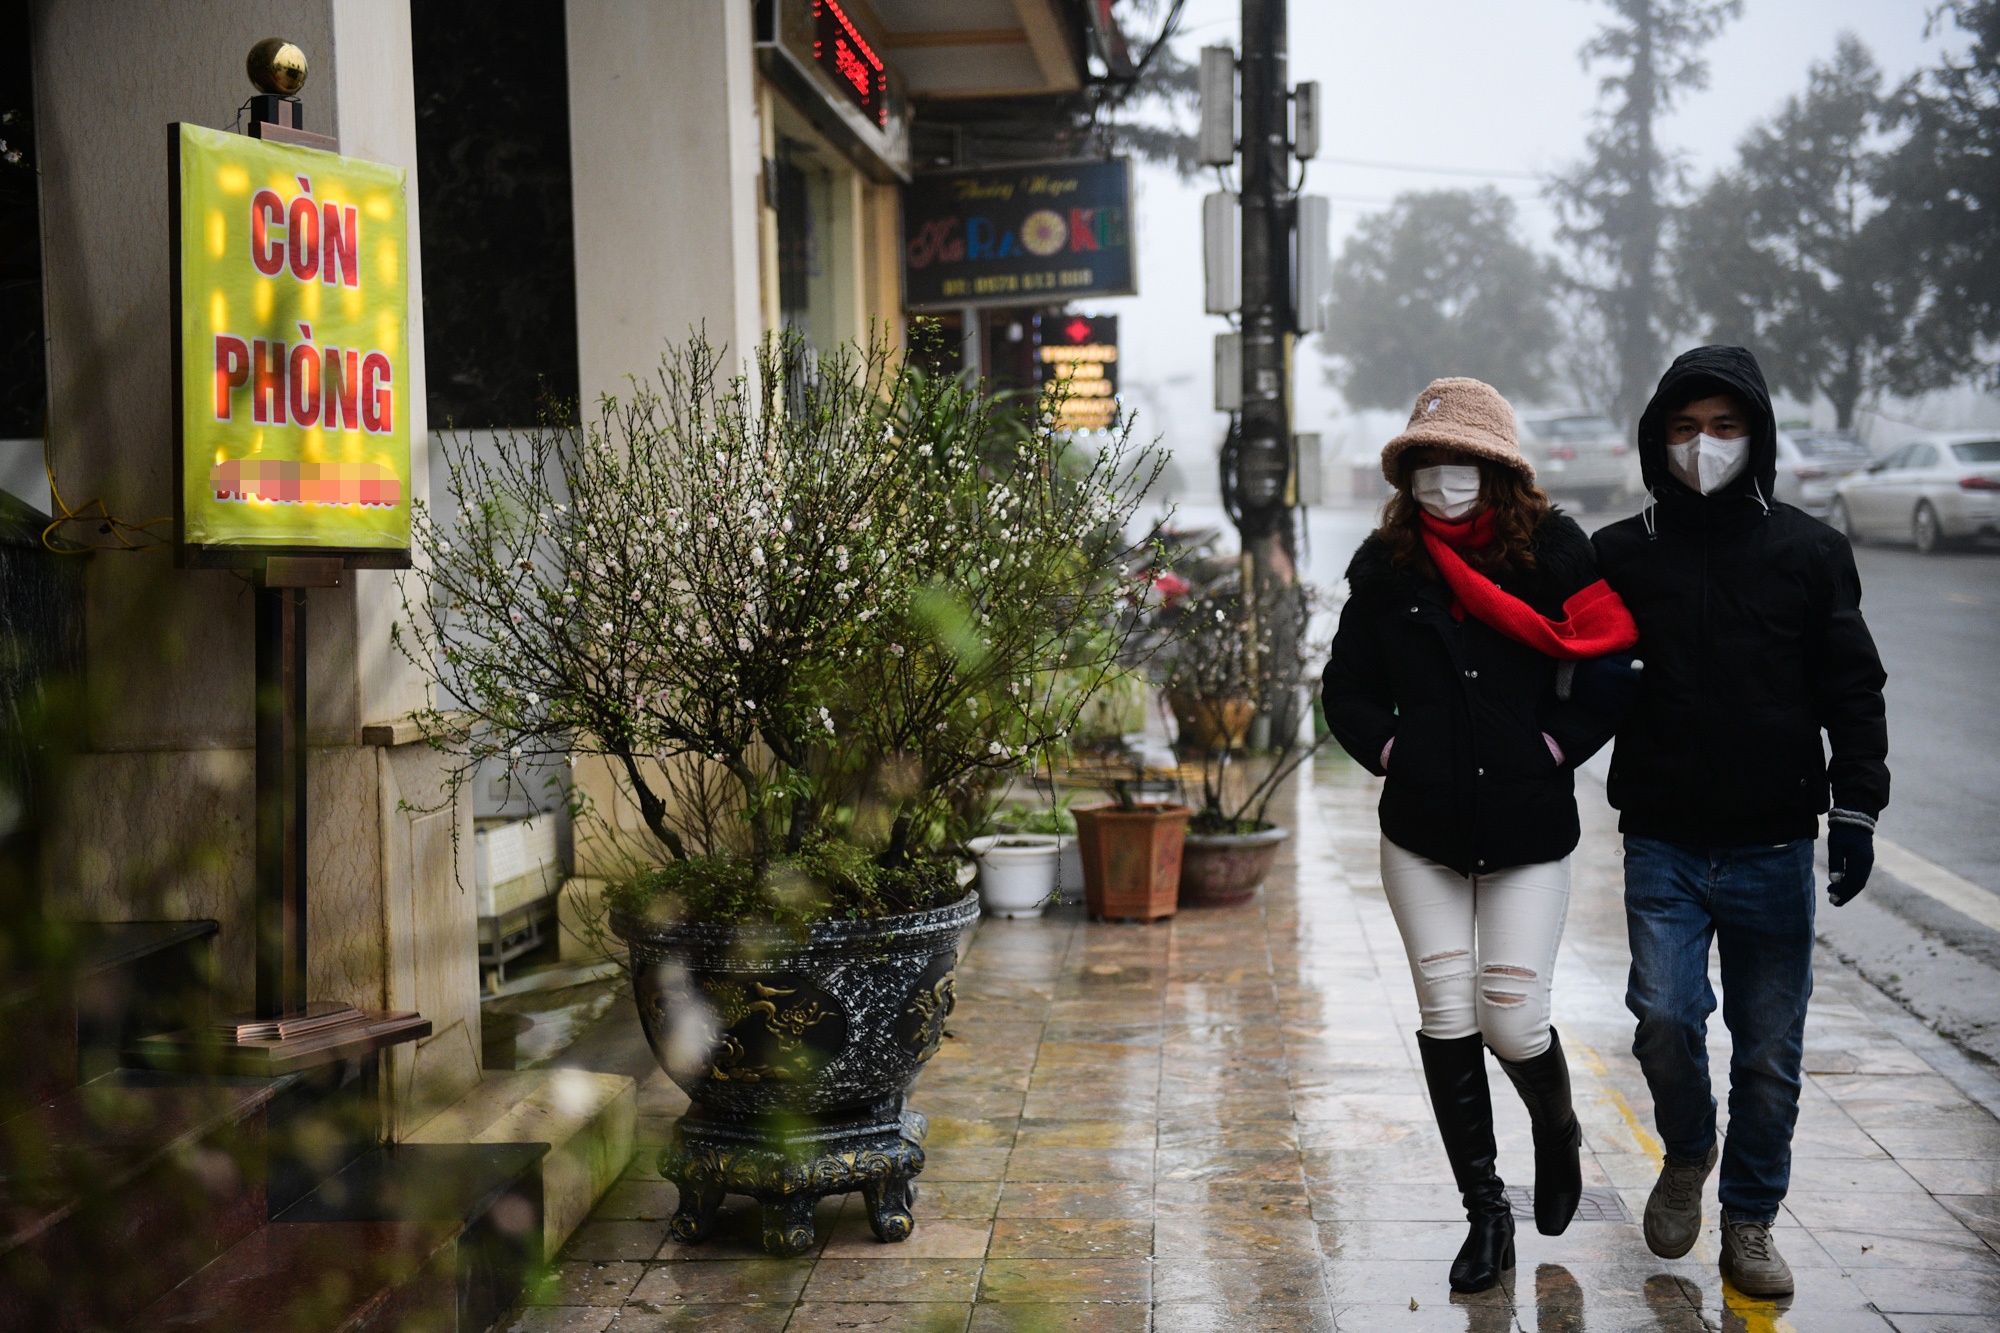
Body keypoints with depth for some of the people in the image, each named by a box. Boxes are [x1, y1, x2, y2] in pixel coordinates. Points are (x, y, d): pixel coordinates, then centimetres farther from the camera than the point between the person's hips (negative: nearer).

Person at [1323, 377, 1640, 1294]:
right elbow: (1347, 691, 10)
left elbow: (1615, 671, -1)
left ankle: (1557, 1131, 32)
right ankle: (1486, 1216, 16)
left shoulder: (1554, 552, -3)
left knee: (1513, 1020, -4)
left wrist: (1554, 746, -7)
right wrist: (1394, 751, -1)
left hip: (1527, 832, -2)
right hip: (1422, 833, 2)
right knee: (1447, 1022, 3)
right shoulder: (1385, 567, 3)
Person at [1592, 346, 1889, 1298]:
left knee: (1769, 1048, 5)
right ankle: (1686, 1155, 19)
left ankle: (1750, 1220, 23)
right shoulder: (1619, 556, 4)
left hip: (1774, 850, 0)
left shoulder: (1809, 554, 4)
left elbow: (1853, 691, 6)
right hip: (1663, 844, 0)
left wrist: (1855, 809, -1)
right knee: (1665, 1017, -11)